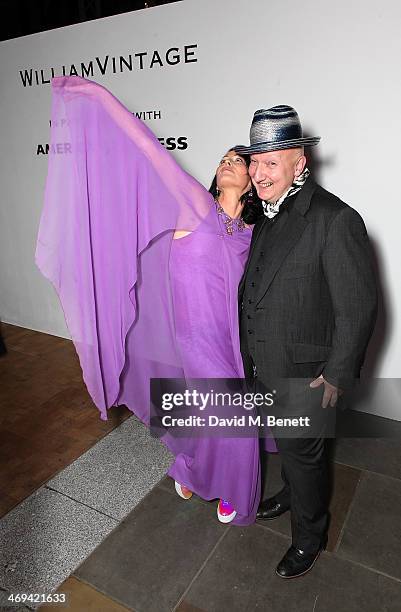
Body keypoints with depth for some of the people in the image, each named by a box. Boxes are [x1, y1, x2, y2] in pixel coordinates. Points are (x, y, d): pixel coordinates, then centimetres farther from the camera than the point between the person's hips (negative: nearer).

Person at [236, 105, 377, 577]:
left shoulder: (335, 220, -22)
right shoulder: (268, 214, 3)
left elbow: (358, 307, -19)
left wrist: (336, 376, -15)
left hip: (302, 373, -7)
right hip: (264, 365, 7)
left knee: (302, 452, 13)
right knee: (285, 442, 27)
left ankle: (309, 535, 39)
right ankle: (292, 493, 54)